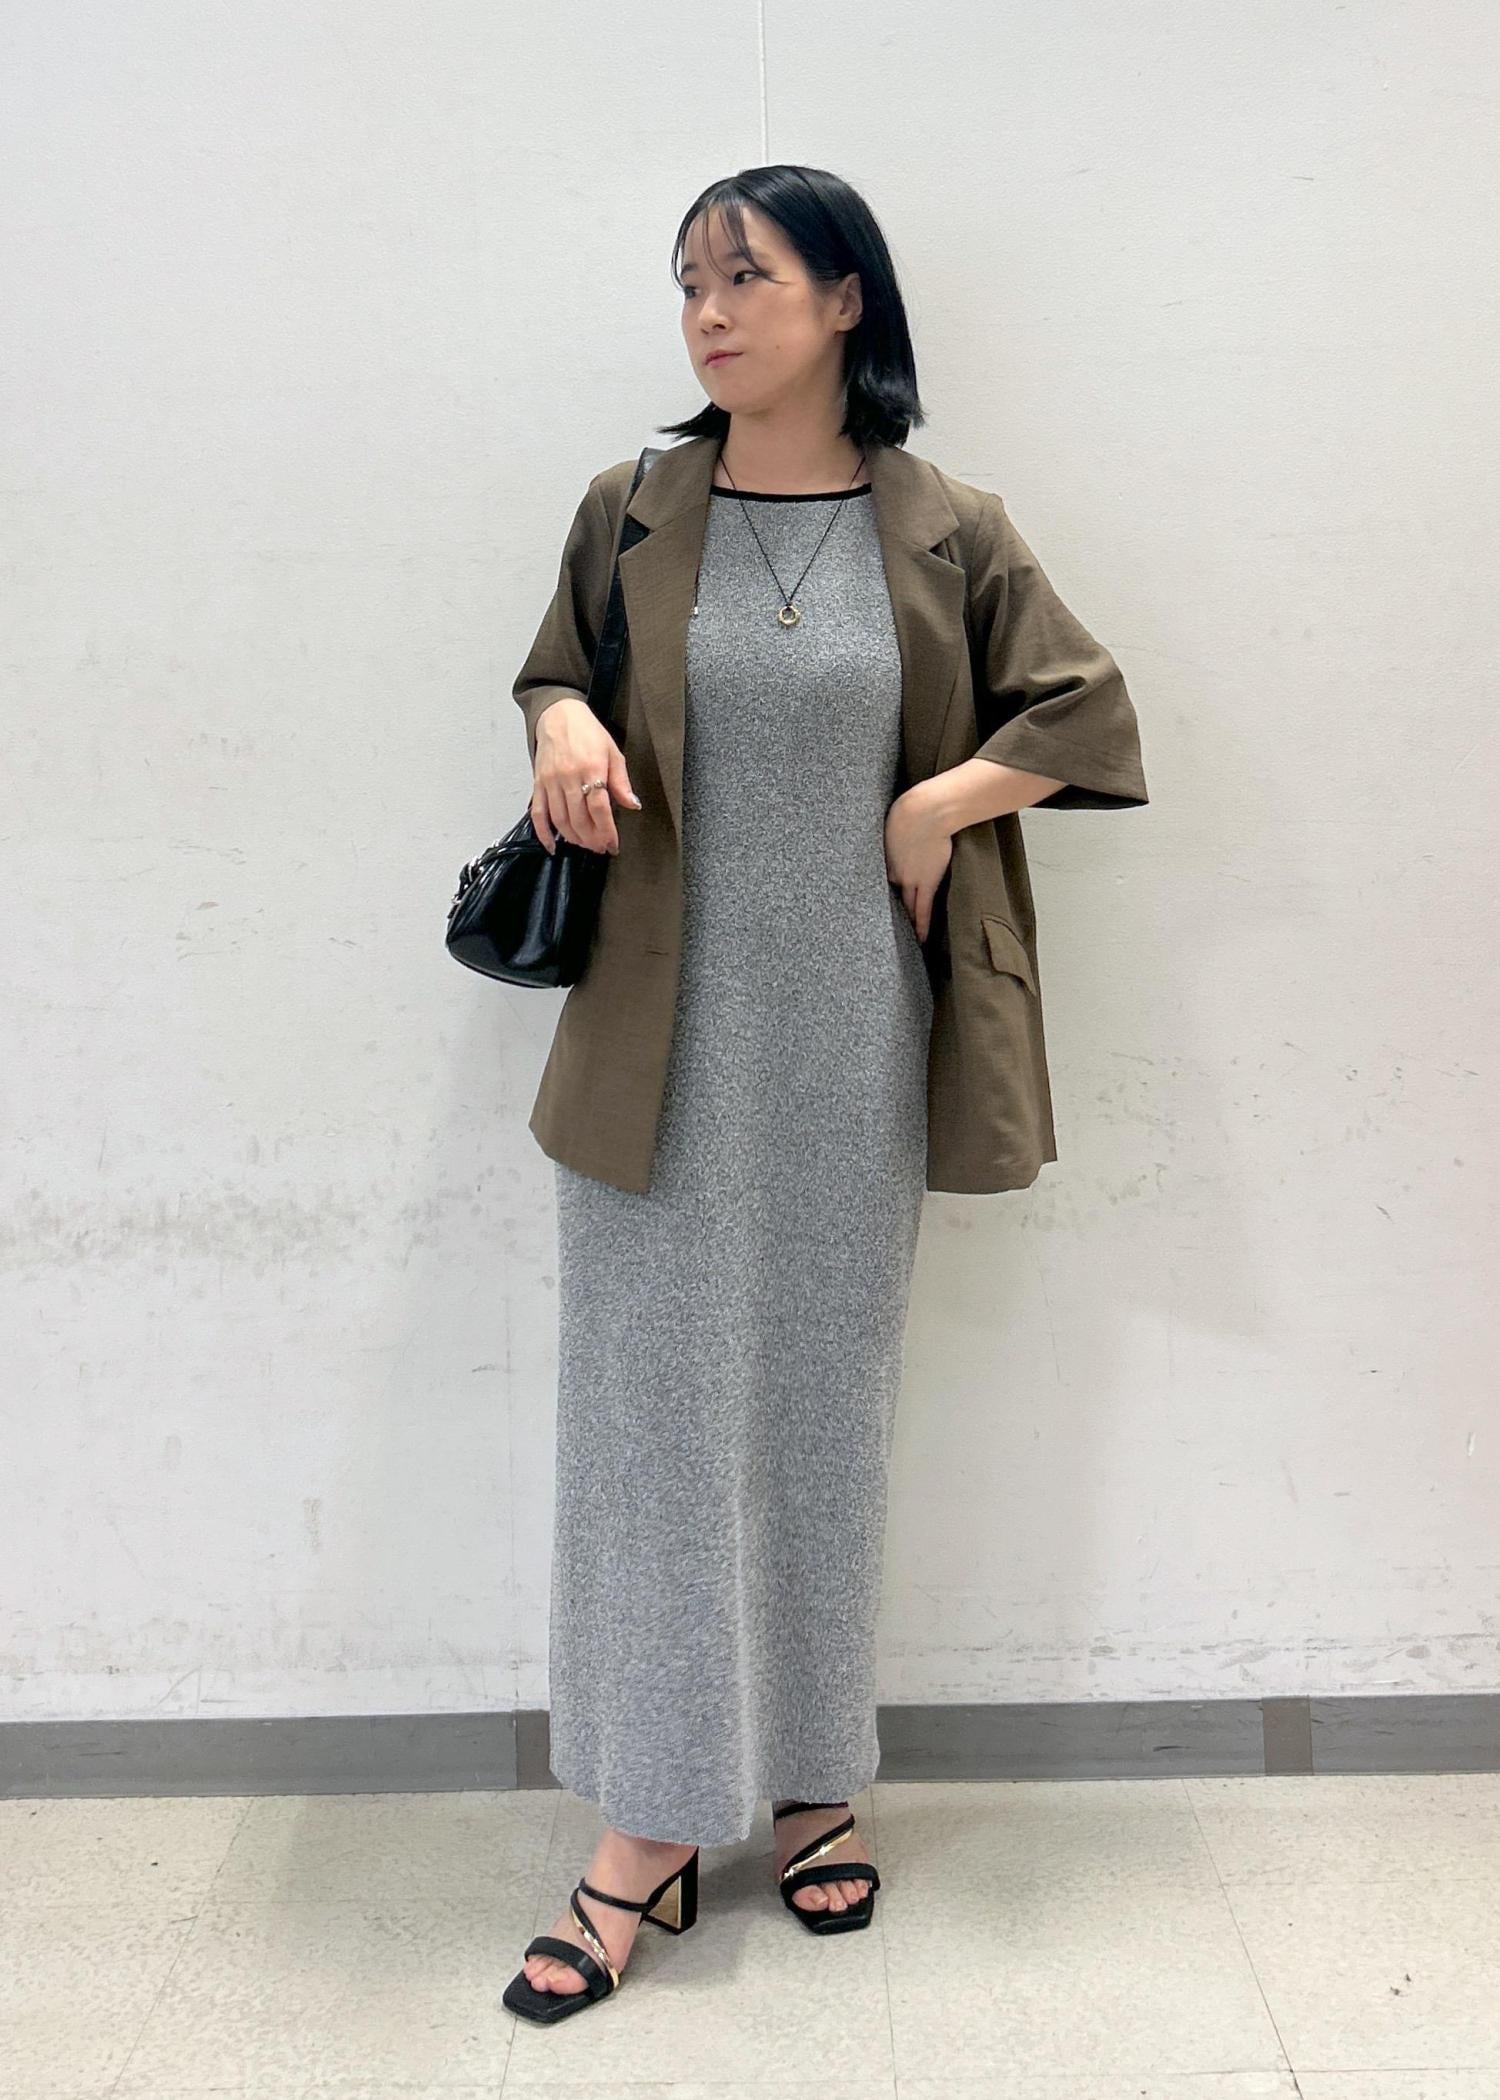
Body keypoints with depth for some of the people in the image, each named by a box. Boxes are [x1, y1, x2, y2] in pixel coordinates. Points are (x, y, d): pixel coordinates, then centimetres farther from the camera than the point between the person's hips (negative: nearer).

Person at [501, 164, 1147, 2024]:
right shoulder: (632, 512, 5)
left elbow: (1090, 714, 6)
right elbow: (554, 667, 18)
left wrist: (934, 805, -8)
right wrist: (563, 725, -6)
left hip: (845, 1029, 0)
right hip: (662, 1028, 1)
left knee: (823, 1395, 9)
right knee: (650, 1396, 1)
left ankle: (808, 1776, 27)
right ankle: (648, 1835, 12)